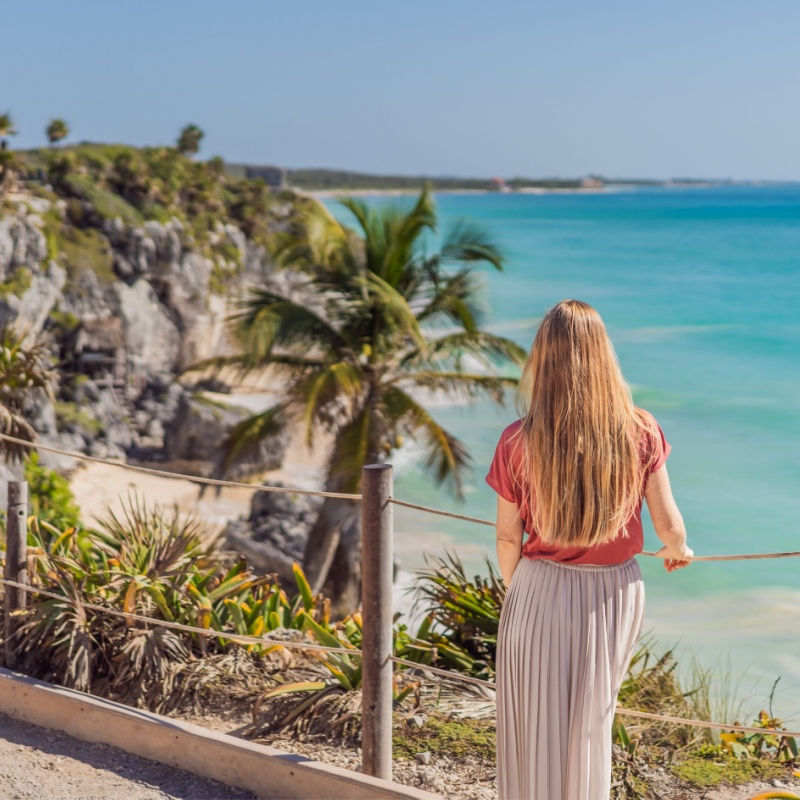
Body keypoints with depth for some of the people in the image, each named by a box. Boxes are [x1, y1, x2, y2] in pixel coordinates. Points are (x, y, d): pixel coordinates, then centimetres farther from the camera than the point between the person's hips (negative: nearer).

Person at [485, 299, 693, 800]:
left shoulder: (519, 443, -14)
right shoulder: (641, 433, -11)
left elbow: (508, 538, -5)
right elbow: (669, 524, -6)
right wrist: (678, 551, 18)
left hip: (541, 593, -2)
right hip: (615, 593, 2)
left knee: (536, 726, 14)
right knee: (592, 721, 20)